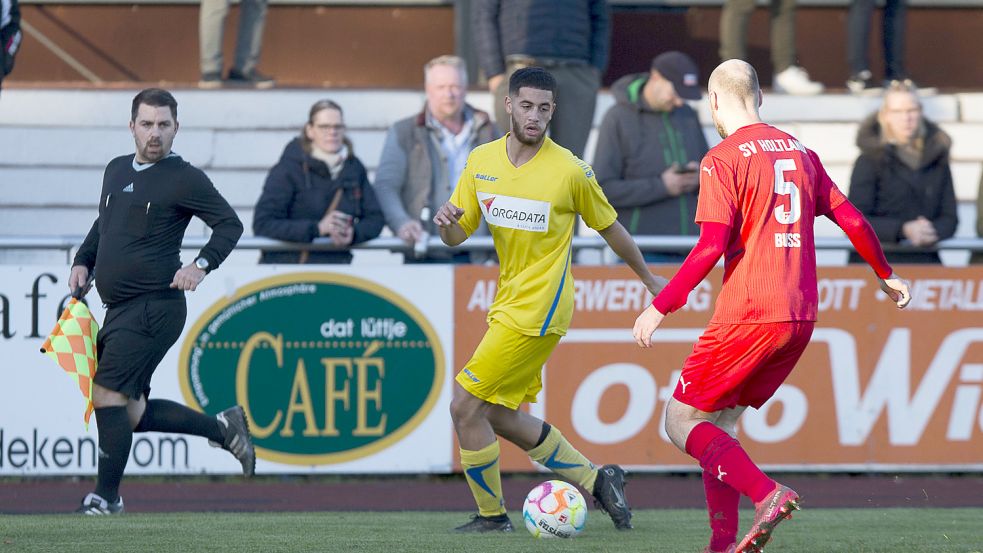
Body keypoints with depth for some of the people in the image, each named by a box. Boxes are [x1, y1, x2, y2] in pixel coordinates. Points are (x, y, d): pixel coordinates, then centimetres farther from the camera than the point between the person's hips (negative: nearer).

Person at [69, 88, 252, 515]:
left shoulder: (184, 178, -6)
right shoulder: (116, 171, 16)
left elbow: (230, 224, -5)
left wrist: (201, 265, -20)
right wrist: (83, 262, 14)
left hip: (154, 307, -8)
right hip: (119, 310, 8)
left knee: (108, 395, -15)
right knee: (132, 413, 7)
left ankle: (106, 497, -6)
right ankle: (223, 428, 22)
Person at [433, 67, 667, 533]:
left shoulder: (570, 171, -13)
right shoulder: (481, 162, 3)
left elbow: (609, 228, 2)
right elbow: (456, 237, 8)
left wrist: (648, 278, 15)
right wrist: (446, 220, -16)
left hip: (537, 311, -7)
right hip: (507, 303, 7)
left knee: (465, 406, -9)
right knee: (500, 416, 13)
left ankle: (492, 515, 6)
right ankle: (595, 479, 24)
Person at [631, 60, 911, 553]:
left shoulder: (722, 159, -7)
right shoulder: (800, 153, 13)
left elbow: (712, 246, -15)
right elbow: (852, 221, 16)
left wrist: (660, 307, -10)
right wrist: (886, 276, 32)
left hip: (747, 317, -7)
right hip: (800, 315, 7)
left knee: (681, 422, 1)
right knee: (719, 421, 17)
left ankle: (766, 494, -17)